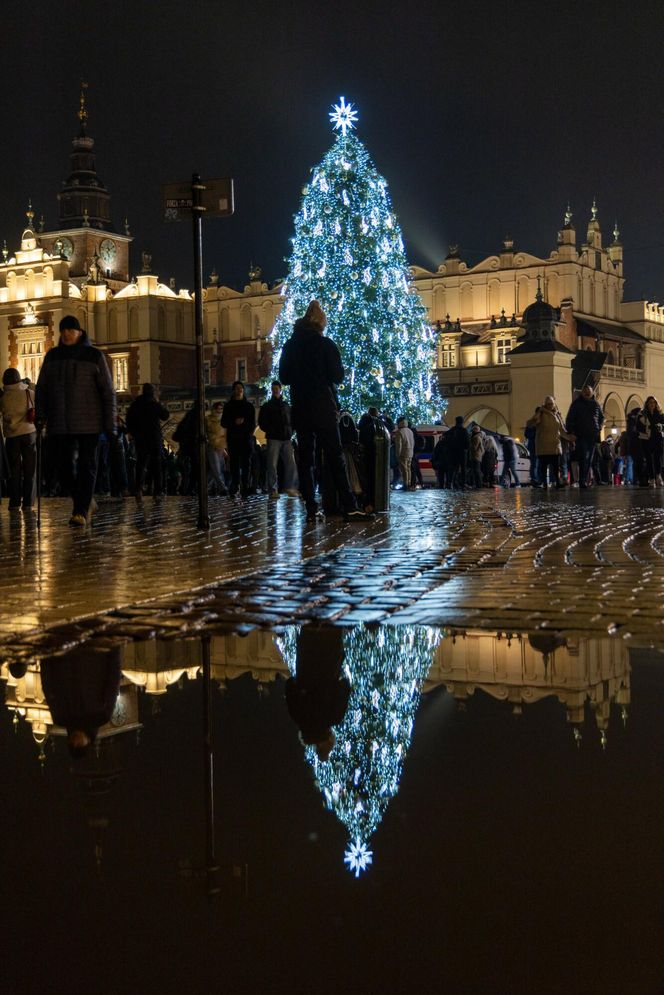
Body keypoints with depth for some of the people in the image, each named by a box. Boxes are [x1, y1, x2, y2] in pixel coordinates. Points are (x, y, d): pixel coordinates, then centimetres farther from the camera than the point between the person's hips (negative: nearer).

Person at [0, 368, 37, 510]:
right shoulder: (30, 393, -1)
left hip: (11, 436, 0)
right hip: (29, 433, 0)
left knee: (14, 471, 8)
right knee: (29, 470, 7)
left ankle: (15, 503, 3)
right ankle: (28, 503, 5)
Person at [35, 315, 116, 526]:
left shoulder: (94, 356, 0)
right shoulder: (52, 356, 10)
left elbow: (108, 392, -1)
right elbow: (41, 389, 16)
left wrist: (110, 424, -6)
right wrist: (40, 416, 5)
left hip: (89, 423, -3)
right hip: (60, 425, 4)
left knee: (86, 466, -3)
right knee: (64, 467, 3)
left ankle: (81, 512, 1)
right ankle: (86, 503, 22)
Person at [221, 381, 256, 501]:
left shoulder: (249, 406, 13)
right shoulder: (228, 405, 12)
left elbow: (253, 423, 12)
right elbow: (223, 422, 8)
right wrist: (234, 422, -10)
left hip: (246, 438, 1)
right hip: (233, 439, -1)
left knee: (246, 464, -4)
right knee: (234, 464, -7)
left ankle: (244, 490, -4)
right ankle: (234, 490, -9)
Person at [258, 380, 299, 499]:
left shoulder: (286, 406, 20)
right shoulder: (266, 406, 12)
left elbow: (292, 421, 23)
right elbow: (262, 422, 7)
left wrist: (290, 431, 6)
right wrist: (270, 431, -5)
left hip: (286, 439, 3)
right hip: (273, 439, -3)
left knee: (291, 463, -4)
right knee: (272, 464, -9)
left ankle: (289, 487, 6)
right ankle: (273, 490, -9)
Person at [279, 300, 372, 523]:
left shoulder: (290, 346, 7)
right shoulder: (325, 344, -5)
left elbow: (283, 377, 12)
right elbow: (338, 376, -5)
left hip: (300, 409, 4)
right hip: (324, 408, -4)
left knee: (306, 458, 7)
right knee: (335, 457, -4)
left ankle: (311, 509, 1)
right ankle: (349, 508, -9)